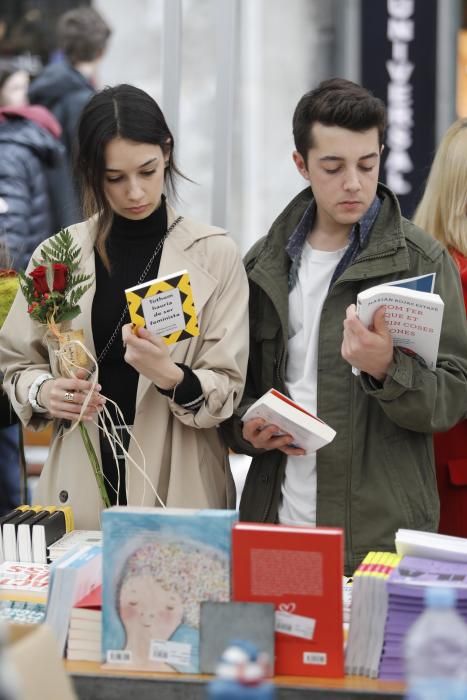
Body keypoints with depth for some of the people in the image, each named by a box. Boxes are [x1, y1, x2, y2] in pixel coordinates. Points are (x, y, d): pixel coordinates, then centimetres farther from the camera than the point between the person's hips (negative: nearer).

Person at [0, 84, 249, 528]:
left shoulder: (214, 254, -4)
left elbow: (227, 390, -5)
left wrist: (170, 376, -24)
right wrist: (43, 393, -11)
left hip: (179, 492, -1)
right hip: (79, 491, 2)